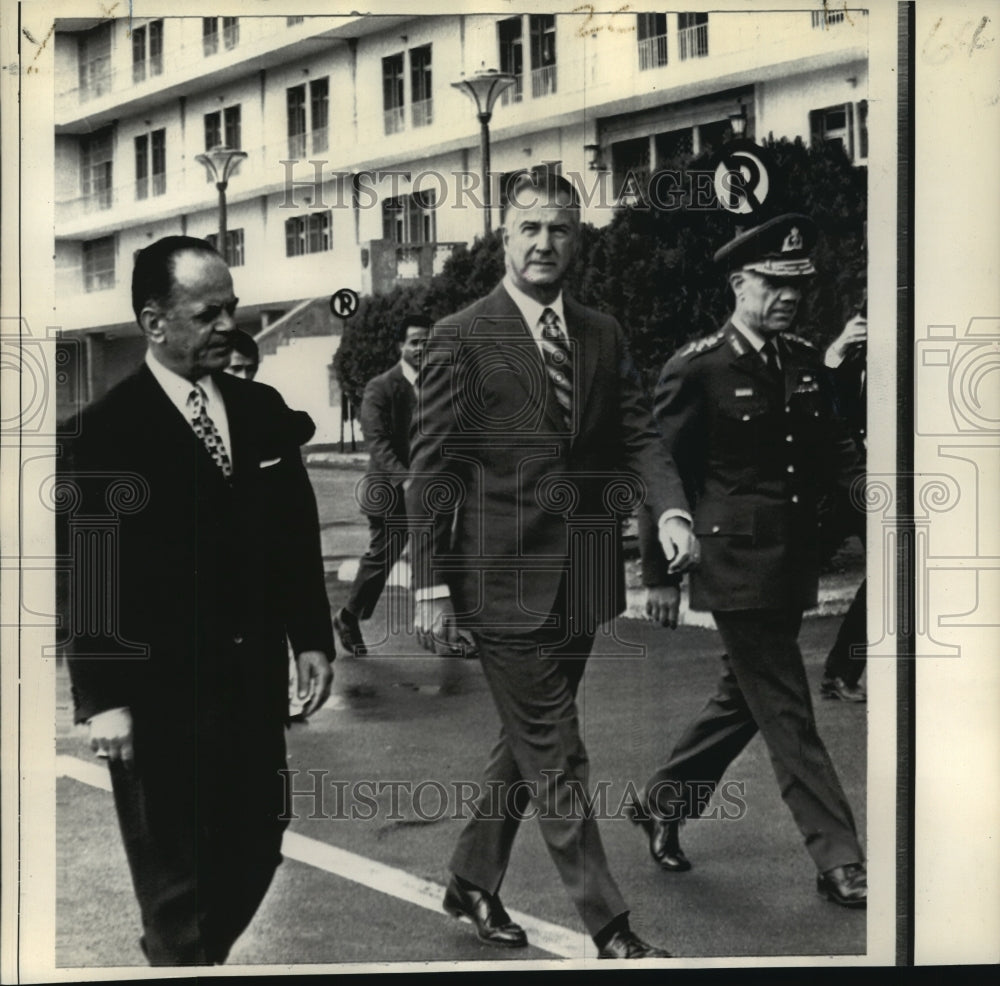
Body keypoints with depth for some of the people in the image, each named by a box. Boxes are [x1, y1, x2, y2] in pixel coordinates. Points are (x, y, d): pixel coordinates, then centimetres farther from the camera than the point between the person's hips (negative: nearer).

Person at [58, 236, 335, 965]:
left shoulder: (263, 410, 6)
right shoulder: (106, 432, -10)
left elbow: (297, 534, 11)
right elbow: (90, 575, -11)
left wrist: (311, 638, 6)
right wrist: (103, 698, -13)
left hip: (254, 679, 5)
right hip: (160, 693, -5)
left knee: (257, 840, 14)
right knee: (178, 871, 8)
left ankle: (194, 951, 37)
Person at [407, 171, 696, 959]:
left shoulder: (603, 336, 11)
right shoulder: (461, 340, -6)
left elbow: (637, 434, 6)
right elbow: (430, 470, -6)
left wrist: (671, 509, -14)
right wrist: (431, 586, -10)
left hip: (582, 580, 6)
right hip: (505, 582, -6)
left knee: (528, 744, 18)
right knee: (556, 760, -1)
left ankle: (473, 881, 36)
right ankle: (611, 930, 6)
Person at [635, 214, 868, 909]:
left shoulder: (805, 363, 9)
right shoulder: (697, 369, -10)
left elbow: (832, 449, 15)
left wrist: (860, 481, -7)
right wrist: (662, 573, -7)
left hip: (792, 565, 7)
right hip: (737, 564, -7)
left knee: (744, 699, 17)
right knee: (786, 713, -4)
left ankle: (664, 803, 35)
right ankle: (838, 859, 2)